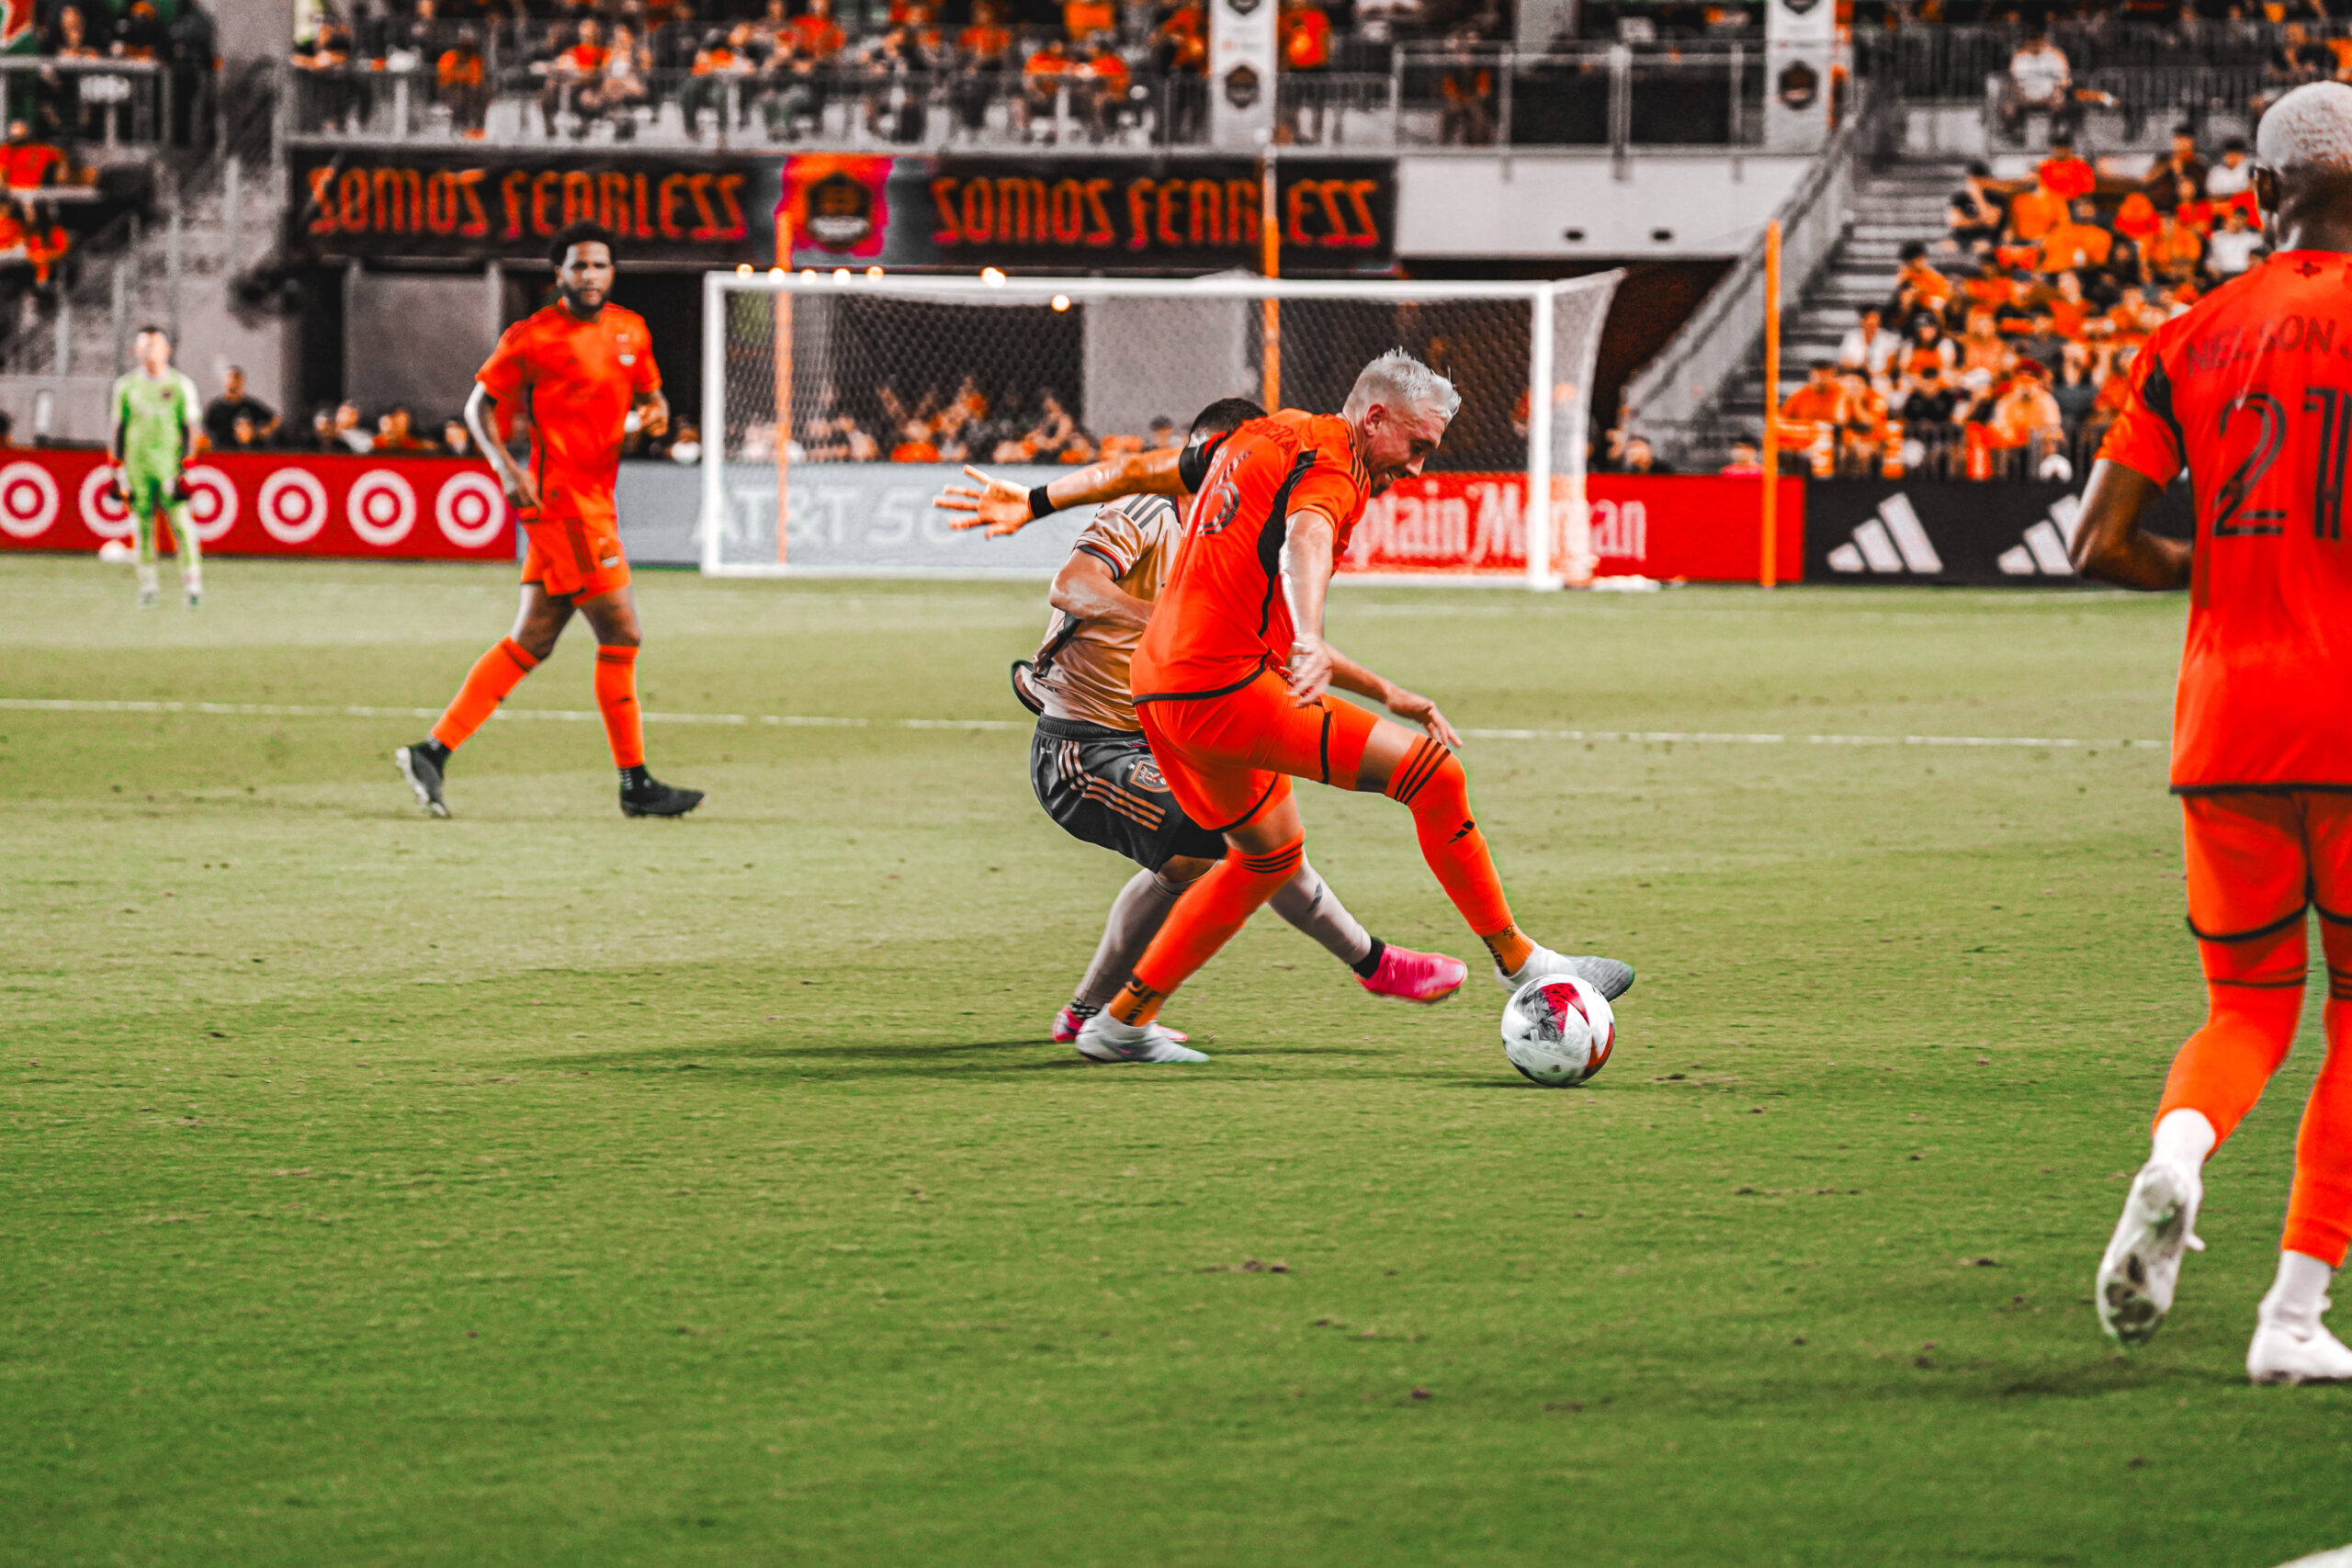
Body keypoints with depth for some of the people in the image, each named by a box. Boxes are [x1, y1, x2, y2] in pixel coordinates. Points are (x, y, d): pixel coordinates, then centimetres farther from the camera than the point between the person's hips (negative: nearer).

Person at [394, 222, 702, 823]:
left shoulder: (631, 331, 12)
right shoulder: (532, 338, -7)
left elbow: (648, 390, 26)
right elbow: (480, 404, -2)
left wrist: (656, 410, 1)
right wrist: (507, 468, -16)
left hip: (594, 500, 8)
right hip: (562, 500, -8)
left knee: (531, 643, 8)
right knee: (620, 636, -7)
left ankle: (433, 751, 11)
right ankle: (635, 784, -1)